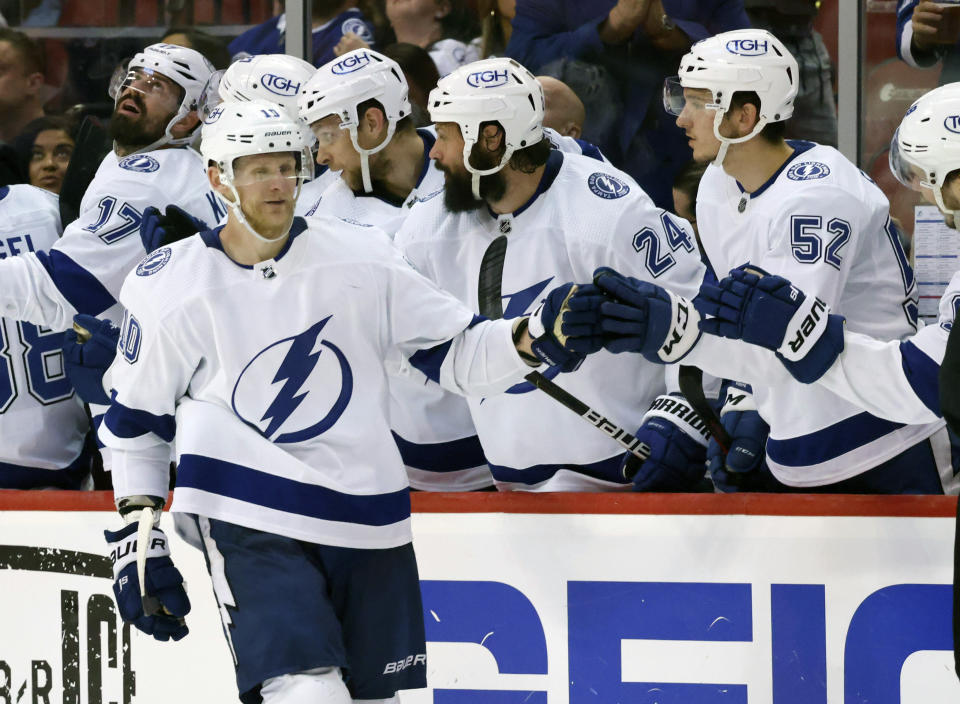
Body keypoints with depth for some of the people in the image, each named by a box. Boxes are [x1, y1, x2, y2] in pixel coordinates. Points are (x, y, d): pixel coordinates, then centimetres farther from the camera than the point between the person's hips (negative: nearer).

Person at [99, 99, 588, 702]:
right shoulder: (171, 287, -1)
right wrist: (137, 532, 6)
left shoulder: (360, 257, 1)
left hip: (366, 514, 3)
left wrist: (532, 340, -15)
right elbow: (135, 419, 10)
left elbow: (454, 352, 4)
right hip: (246, 512, -3)